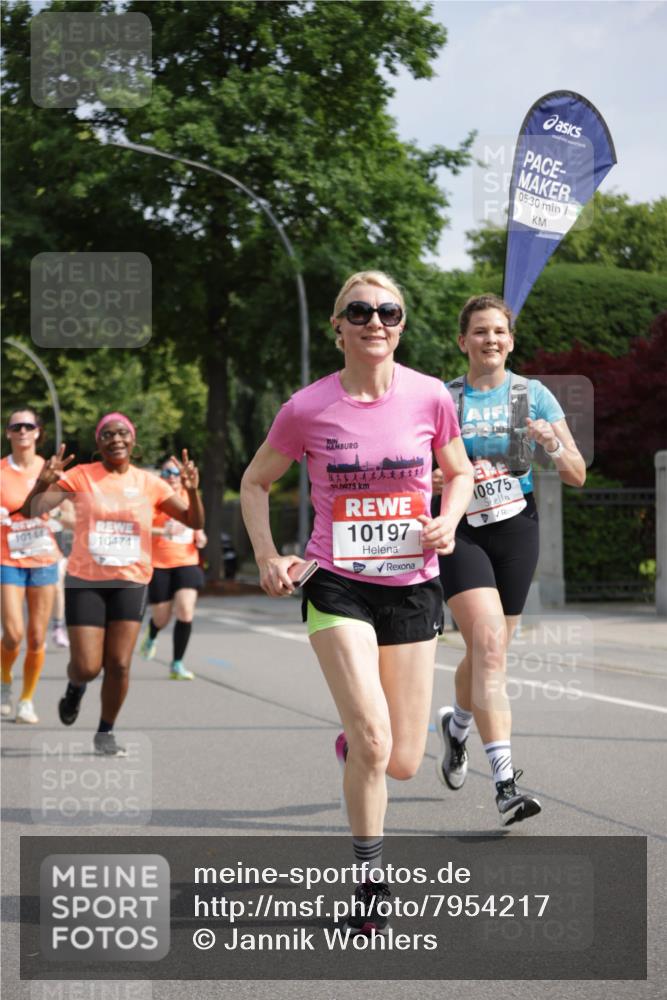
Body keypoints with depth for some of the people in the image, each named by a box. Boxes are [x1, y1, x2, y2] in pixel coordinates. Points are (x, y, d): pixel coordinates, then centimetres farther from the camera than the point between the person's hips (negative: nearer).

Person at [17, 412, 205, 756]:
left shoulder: (149, 483, 4)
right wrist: (43, 482, -30)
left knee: (119, 665, -5)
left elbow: (194, 521, 6)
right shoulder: (80, 477, -3)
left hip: (131, 582, 2)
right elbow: (32, 509, -10)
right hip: (85, 581, -2)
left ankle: (106, 732, 16)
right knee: (87, 667, -7)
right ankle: (74, 688, 30)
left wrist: (192, 491, -14)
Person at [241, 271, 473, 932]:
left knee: (403, 763, 4)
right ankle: (370, 883, 0)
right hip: (337, 585, -2)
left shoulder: (429, 398, -4)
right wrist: (267, 557, -4)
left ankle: (353, 745, 42)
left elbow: (459, 472, 13)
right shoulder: (309, 408, -7)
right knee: (374, 743, -18)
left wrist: (449, 518, -8)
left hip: (412, 586, 2)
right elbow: (256, 481, 8)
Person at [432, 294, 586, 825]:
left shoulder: (533, 394, 3)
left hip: (516, 530, 2)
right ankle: (505, 781, -22)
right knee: (488, 644, -19)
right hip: (460, 532, -2)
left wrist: (554, 446, -19)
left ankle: (456, 723, 44)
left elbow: (578, 476, 2)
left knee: (489, 653, 10)